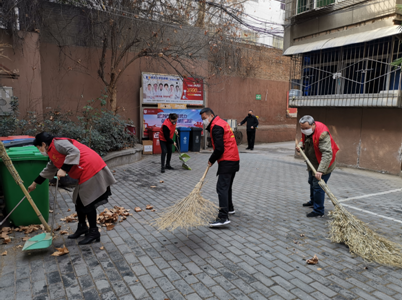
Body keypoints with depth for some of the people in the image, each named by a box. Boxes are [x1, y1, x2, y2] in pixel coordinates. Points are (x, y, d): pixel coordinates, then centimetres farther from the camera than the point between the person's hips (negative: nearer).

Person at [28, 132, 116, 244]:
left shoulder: (57, 143, -8)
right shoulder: (53, 152, 24)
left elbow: (74, 152, -25)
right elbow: (49, 170, 37)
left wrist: (64, 169, -25)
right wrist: (35, 183, 45)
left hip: (91, 169, -11)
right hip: (85, 174, 11)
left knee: (88, 202, -5)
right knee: (79, 200, 18)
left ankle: (94, 232, 6)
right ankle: (82, 228, 33)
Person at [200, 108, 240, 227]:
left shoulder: (216, 127, -14)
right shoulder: (221, 122, 19)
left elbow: (219, 149, -20)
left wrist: (211, 160, -5)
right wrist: (213, 159, 15)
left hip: (227, 162, -11)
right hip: (234, 160, 11)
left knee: (222, 188, -13)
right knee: (227, 186, 22)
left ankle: (223, 217, -17)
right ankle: (229, 208, 37)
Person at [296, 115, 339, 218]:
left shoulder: (322, 134, -34)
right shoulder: (306, 130, -7)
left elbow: (327, 154, -39)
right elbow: (303, 140, 15)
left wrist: (320, 171, -46)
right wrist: (300, 145, -10)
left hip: (323, 165, -9)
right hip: (313, 163, 9)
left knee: (318, 186, -9)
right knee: (312, 182, 24)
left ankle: (318, 211, 2)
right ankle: (313, 201, 46)